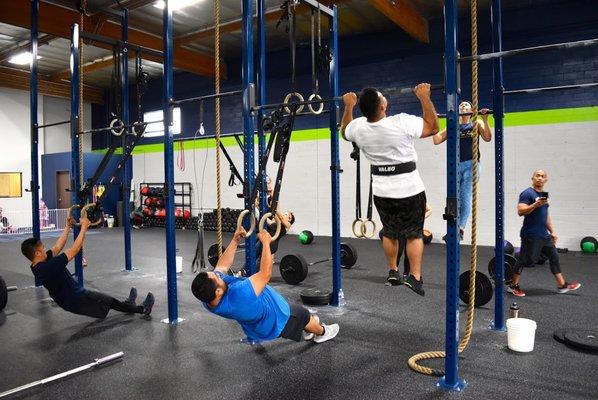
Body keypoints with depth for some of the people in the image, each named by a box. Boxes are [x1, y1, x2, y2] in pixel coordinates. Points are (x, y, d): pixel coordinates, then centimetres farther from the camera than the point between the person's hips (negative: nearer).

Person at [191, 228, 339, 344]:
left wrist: (235, 241, -10)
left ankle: (307, 331, 57)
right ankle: (321, 332, 53)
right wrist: (266, 243, -31)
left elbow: (222, 265, -8)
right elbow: (265, 273, -41)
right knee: (302, 314, 22)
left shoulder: (208, 298, -24)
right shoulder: (238, 297, -49)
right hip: (275, 321, -7)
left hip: (256, 322, 7)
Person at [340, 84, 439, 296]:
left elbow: (344, 131, 17)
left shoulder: (358, 127, -9)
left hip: (382, 190, 4)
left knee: (389, 232, 20)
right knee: (414, 234, 7)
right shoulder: (401, 123, -21)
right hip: (409, 189, -4)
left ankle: (392, 273, 29)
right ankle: (415, 277, 3)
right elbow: (432, 127, -6)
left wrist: (348, 106, 21)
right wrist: (424, 97, -4)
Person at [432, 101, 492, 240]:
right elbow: (436, 140, 9)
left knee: (465, 198, -8)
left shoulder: (477, 123, 11)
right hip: (455, 165, 3)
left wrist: (485, 120, -12)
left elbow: (487, 138, -4)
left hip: (470, 165, -2)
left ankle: (460, 228, -7)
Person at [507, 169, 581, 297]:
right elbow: (520, 211, -20)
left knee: (554, 257, 11)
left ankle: (562, 285, 21)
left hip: (544, 235, 9)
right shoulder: (527, 193, -10)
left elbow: (546, 215, 23)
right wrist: (536, 204, -30)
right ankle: (513, 286, 7)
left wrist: (553, 232, 19)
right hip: (531, 235, -9)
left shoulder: (544, 195, 17)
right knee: (525, 260, -4)